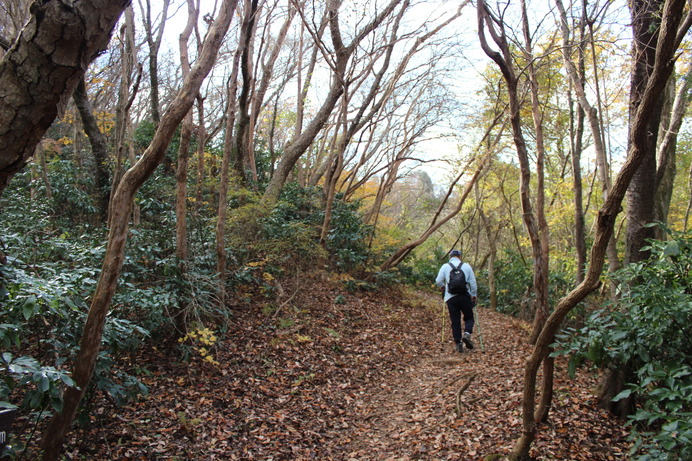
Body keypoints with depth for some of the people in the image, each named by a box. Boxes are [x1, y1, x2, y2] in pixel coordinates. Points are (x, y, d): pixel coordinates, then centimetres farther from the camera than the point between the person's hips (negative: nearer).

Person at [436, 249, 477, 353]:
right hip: (465, 296, 0)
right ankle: (467, 334, -10)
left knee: (455, 321, 7)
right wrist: (474, 296, 14)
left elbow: (438, 281, -1)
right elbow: (473, 282, 5)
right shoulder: (466, 266, 5)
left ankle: (458, 343, 4)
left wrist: (443, 287, 20)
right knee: (469, 317, 15)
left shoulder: (445, 266, 4)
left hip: (450, 297, 0)